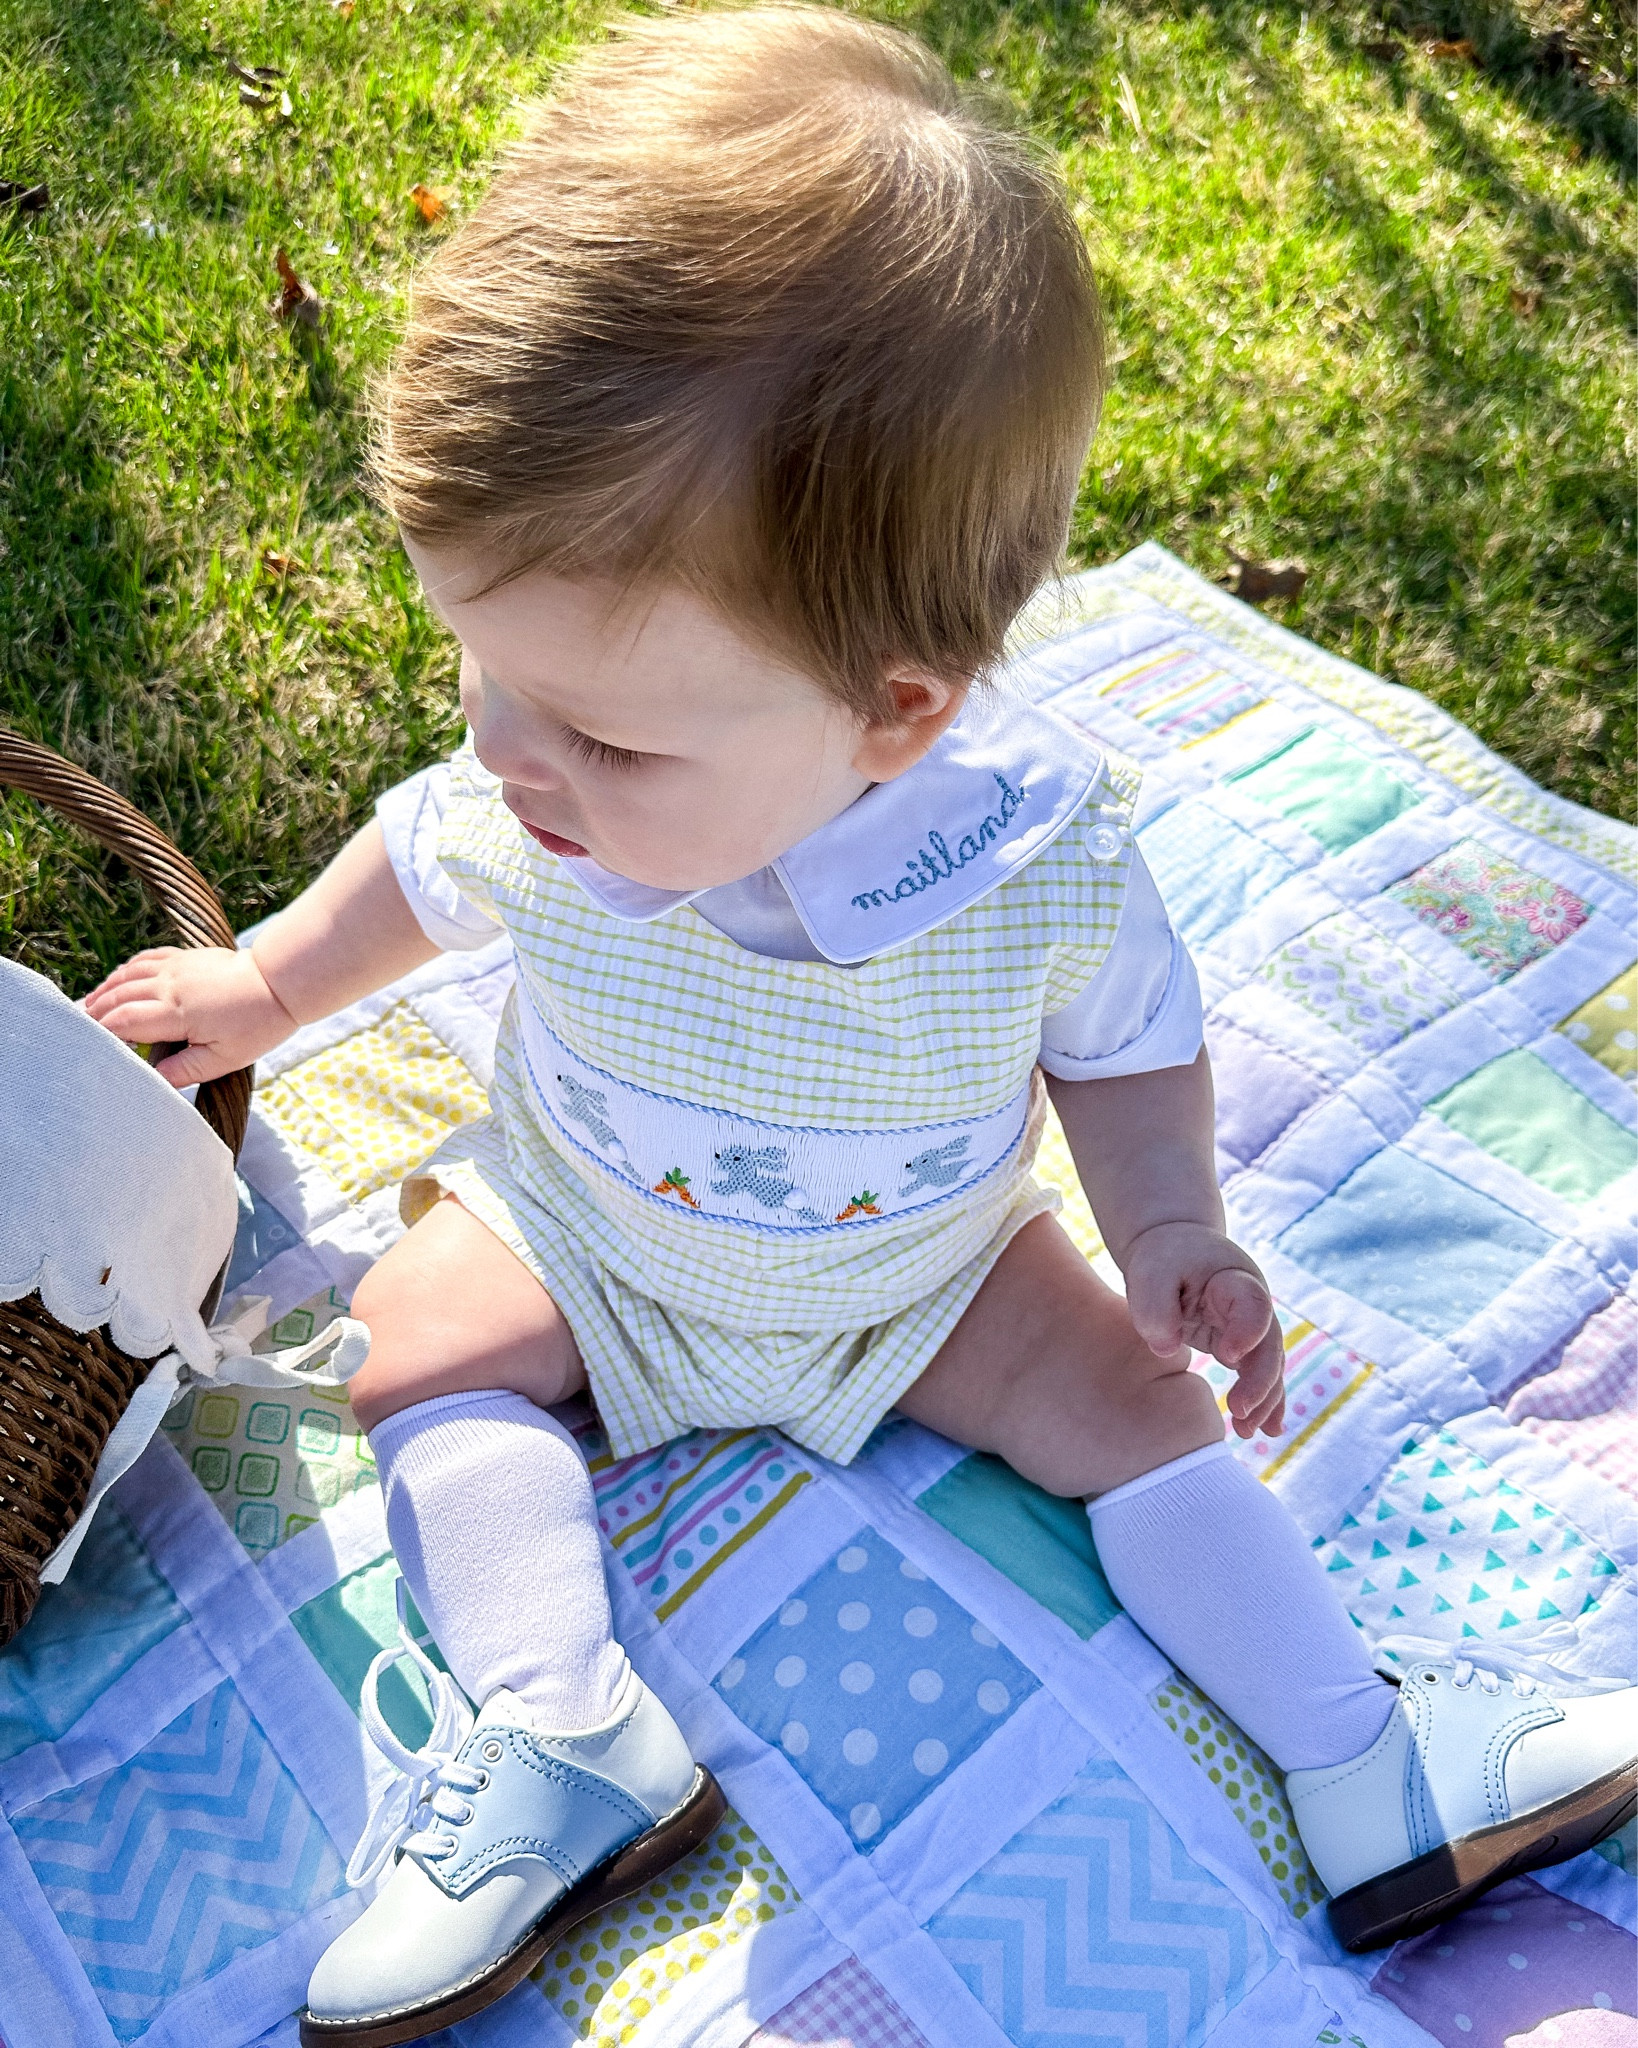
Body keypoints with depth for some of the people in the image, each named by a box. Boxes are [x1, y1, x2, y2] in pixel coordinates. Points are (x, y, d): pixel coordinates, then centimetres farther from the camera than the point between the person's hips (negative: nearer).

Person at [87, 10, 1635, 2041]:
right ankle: (564, 1738, -11)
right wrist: (271, 976, 9)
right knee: (425, 1340, -13)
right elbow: (426, 864, -2)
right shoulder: (530, 805, -28)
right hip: (579, 1230, 2)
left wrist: (1170, 1225, -26)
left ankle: (1362, 1757, 9)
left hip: (922, 1267, -1)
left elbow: (1124, 1038, -12)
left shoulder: (1044, 844, -34)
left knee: (1138, 1400, -6)